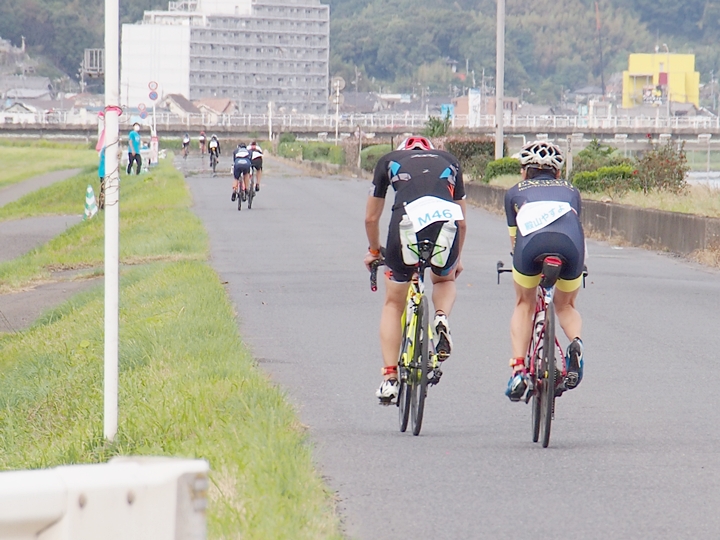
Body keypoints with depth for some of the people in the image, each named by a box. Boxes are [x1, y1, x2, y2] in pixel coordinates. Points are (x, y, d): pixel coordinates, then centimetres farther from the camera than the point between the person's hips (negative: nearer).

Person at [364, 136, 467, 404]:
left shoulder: (389, 160, 28)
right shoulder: (449, 161, 31)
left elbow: (371, 218, 33)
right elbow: (461, 222, 34)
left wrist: (374, 251, 50)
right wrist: (457, 258, 49)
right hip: (445, 226, 1)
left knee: (393, 304, 20)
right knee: (445, 280, 34)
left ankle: (389, 379, 12)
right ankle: (441, 317, 2)